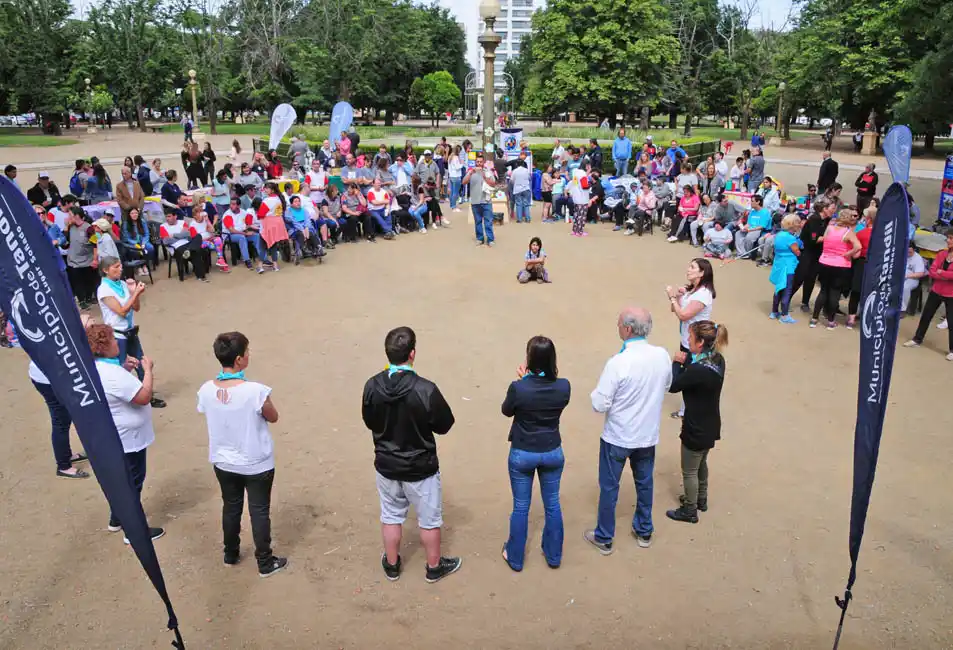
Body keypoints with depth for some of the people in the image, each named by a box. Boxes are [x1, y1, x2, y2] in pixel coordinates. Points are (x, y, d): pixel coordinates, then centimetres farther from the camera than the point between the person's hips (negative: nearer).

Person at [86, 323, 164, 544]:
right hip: (127, 438, -10)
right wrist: (147, 370, -19)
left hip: (114, 437, 10)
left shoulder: (94, 368, 0)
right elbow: (144, 397, -30)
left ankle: (117, 519, 41)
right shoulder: (113, 374, -33)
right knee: (133, 482, 6)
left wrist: (125, 369, 3)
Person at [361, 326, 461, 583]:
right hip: (420, 468, -3)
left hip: (386, 465, 4)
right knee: (429, 519, 19)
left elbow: (369, 422, 1)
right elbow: (444, 426, -13)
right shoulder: (425, 389, -28)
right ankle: (434, 567, 37)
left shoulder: (372, 386, -15)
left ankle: (392, 565, 41)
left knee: (391, 516, 23)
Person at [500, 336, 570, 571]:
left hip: (522, 454, -2)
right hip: (553, 453, 2)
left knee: (521, 507, 15)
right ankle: (554, 556, 36)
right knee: (552, 504, 20)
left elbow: (507, 411, -4)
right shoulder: (563, 386, -16)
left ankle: (515, 558, 32)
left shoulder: (518, 388, -25)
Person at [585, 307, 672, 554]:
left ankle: (604, 538, 29)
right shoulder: (662, 356, -11)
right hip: (648, 435, 5)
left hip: (618, 437, -5)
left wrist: (597, 392, -2)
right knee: (644, 483, 24)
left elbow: (600, 405, -21)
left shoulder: (618, 363, -28)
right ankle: (644, 532, 41)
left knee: (609, 487, 13)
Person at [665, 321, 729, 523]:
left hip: (696, 429, -8)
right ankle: (701, 499, 48)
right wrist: (687, 360, -12)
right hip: (710, 426, 8)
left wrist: (677, 363, -8)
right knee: (701, 464, 29)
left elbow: (672, 386, -21)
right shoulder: (718, 360, -6)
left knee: (689, 471, 13)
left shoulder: (698, 370, -34)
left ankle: (690, 511, 29)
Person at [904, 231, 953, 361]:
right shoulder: (941, 254, 3)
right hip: (936, 291, 5)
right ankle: (917, 340, 29)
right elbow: (931, 271, -4)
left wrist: (941, 273, -15)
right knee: (925, 316, 14)